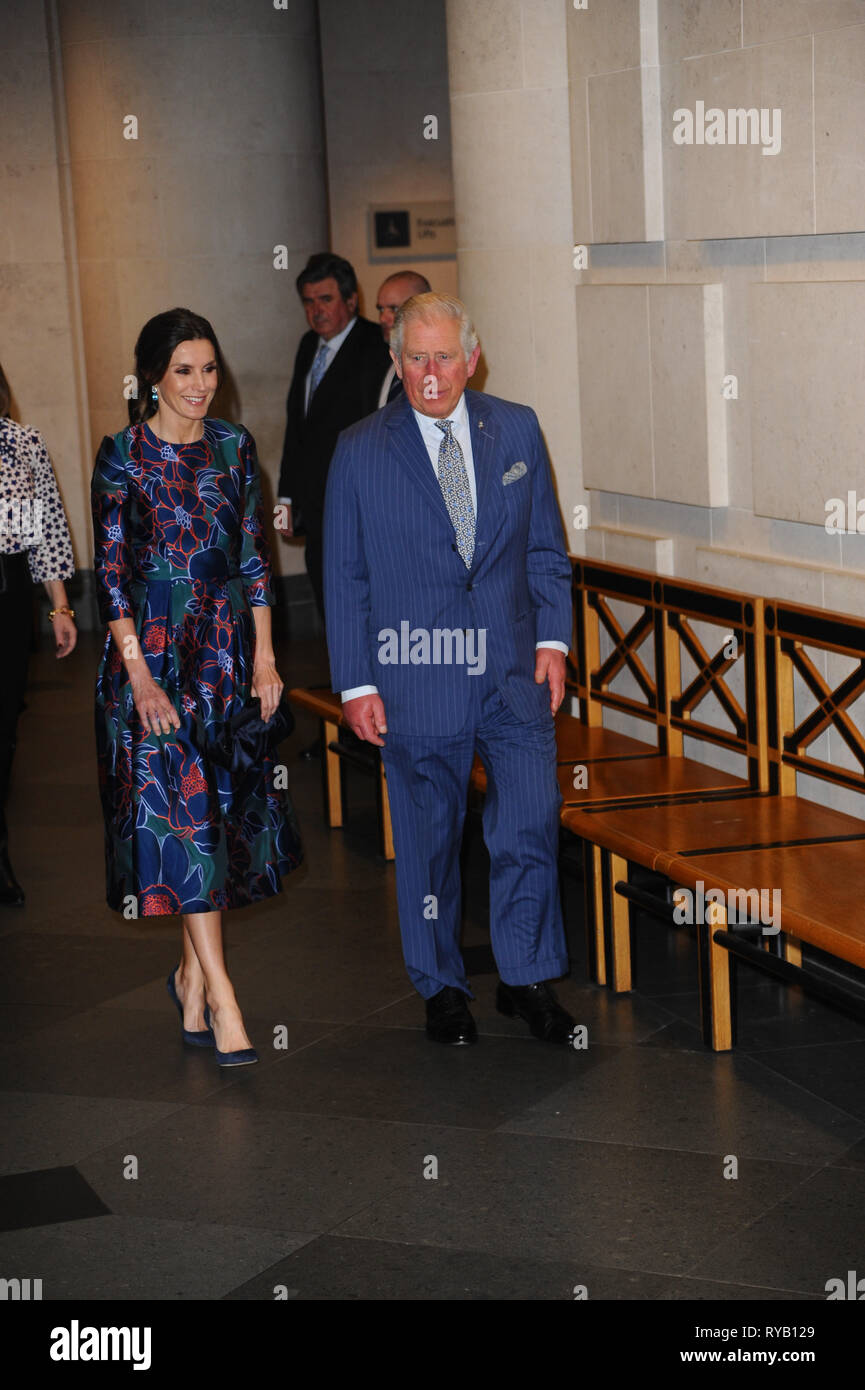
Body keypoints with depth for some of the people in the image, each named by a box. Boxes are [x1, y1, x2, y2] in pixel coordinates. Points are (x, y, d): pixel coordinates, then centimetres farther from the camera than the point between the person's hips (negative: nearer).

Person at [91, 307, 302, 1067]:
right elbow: (111, 573, -7)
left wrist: (264, 657, 4)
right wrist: (140, 676, -13)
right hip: (154, 649, -4)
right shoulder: (123, 455, -5)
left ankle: (192, 972, 22)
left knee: (224, 807, 7)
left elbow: (255, 556, 10)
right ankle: (221, 997, -10)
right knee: (182, 811, -9)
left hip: (227, 647, 4)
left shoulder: (234, 446, 7)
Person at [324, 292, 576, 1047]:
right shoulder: (360, 452, -2)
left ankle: (527, 979, 19)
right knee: (428, 840, 9)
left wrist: (552, 639, 1)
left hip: (513, 673, 2)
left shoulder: (517, 430, 5)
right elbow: (345, 578, 0)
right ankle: (442, 986, 27)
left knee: (531, 825, 0)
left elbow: (546, 547, 10)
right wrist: (356, 683, -3)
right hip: (417, 677, -1)